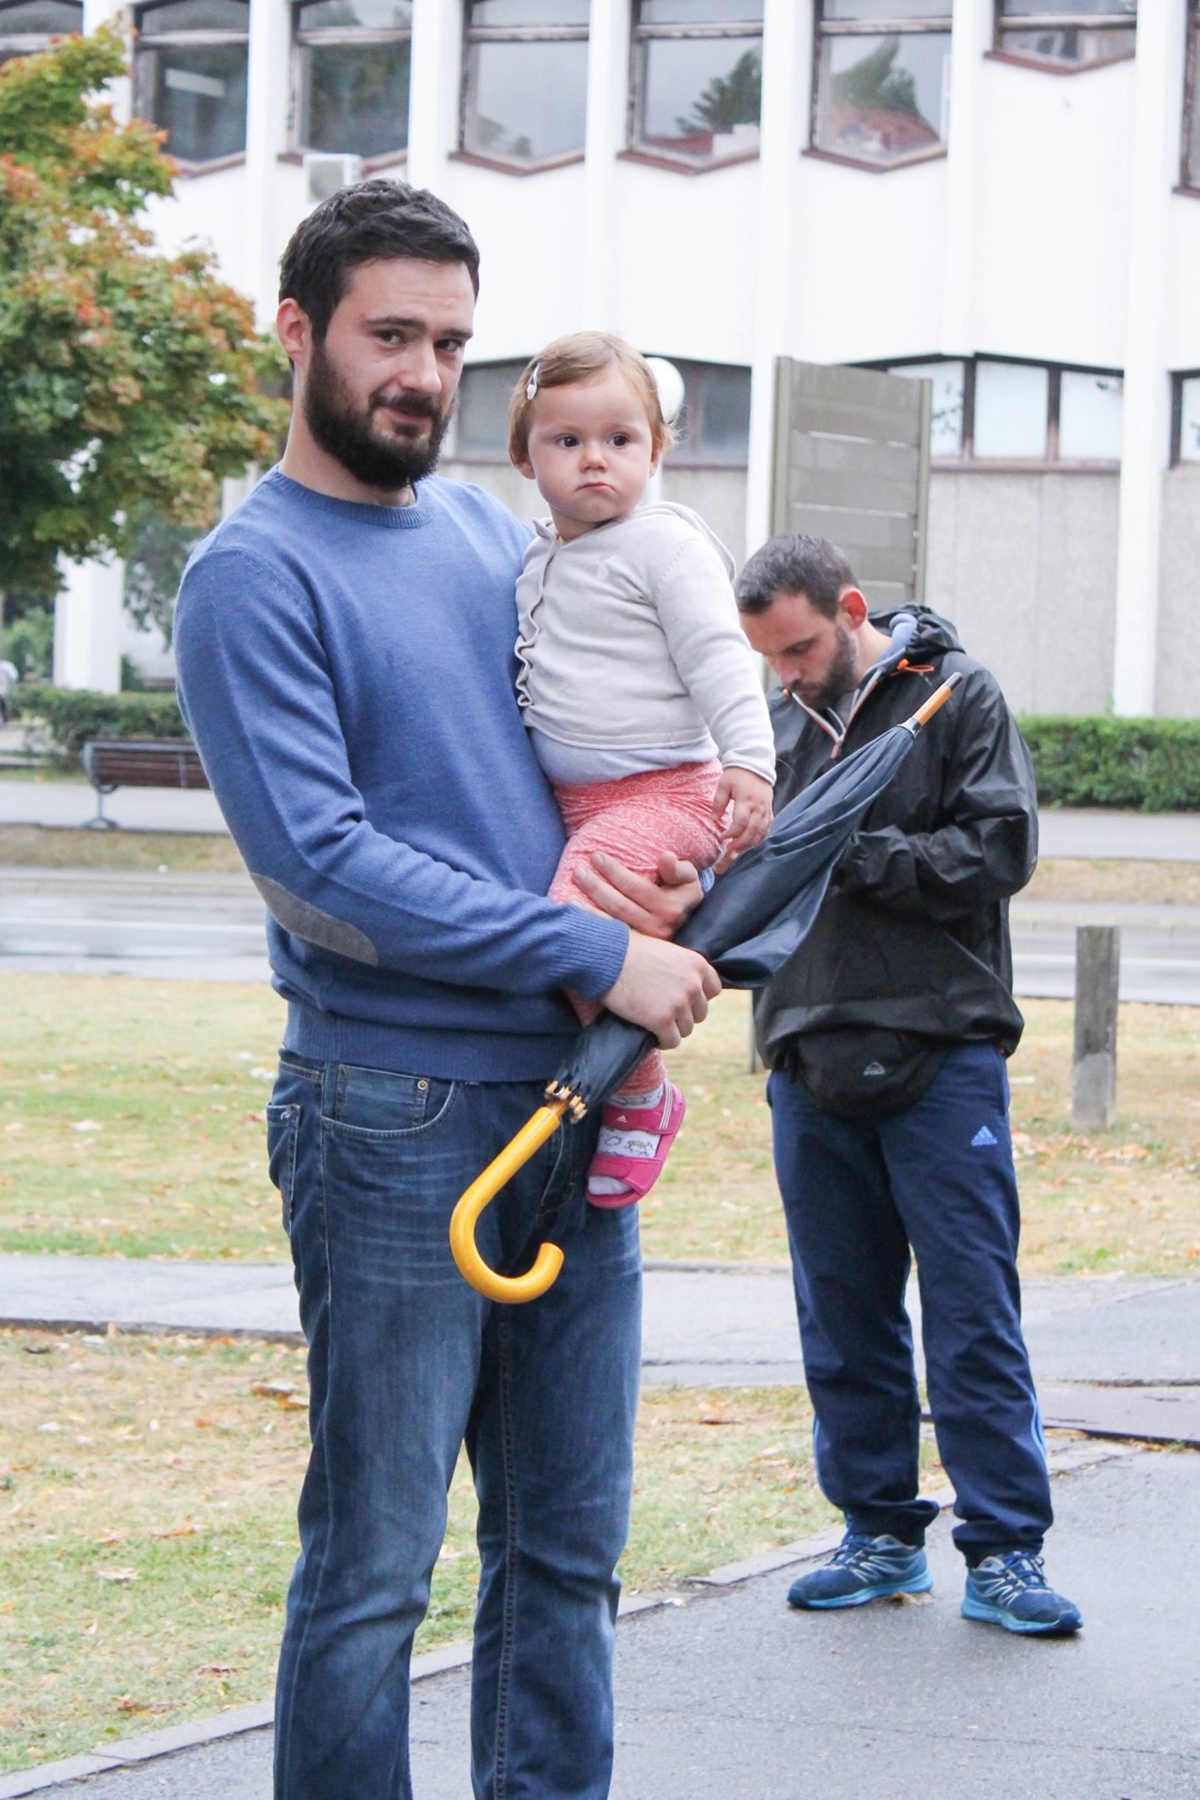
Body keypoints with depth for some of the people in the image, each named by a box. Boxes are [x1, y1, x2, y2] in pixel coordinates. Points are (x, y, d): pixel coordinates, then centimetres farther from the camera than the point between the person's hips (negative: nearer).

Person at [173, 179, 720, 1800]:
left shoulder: (497, 535, 14)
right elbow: (321, 864, -17)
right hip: (395, 1116, -7)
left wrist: (657, 853, 6)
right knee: (375, 1564, -3)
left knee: (568, 1544, 12)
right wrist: (595, 955, -17)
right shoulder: (256, 575, -8)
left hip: (575, 1103, 7)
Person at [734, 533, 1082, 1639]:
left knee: (973, 1309, -5)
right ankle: (882, 1535, 18)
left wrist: (856, 858, -14)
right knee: (843, 1313, 9)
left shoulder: (956, 695, 0)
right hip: (811, 1053, 5)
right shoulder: (780, 720, 14)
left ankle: (1005, 1552, -2)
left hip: (942, 1054, -5)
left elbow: (1003, 850, -9)